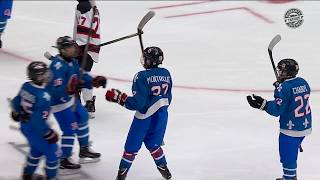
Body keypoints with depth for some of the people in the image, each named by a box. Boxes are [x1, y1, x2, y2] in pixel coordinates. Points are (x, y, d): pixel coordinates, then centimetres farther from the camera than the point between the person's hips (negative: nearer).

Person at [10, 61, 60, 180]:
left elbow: (16, 102, 9)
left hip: (24, 125, 9)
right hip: (34, 129, -9)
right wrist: (49, 134, -20)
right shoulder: (42, 96, -31)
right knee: (53, 153, 8)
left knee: (37, 149, 31)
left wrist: (16, 114, 30)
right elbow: (38, 120, -31)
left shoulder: (26, 86, -6)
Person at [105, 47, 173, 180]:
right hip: (161, 116, 6)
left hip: (145, 116, -6)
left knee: (132, 145, 10)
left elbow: (137, 103, -22)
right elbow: (168, 97, 10)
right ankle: (164, 169, 28)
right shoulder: (166, 73, 0)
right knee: (153, 143, 24)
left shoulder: (142, 77, -19)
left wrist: (119, 97, -14)